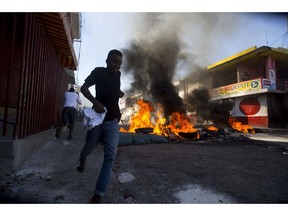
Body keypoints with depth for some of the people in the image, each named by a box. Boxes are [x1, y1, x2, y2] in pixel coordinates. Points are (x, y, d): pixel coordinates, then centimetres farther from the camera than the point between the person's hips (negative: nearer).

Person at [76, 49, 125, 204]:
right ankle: (82, 159, 55)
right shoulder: (99, 72, -4)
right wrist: (96, 102, -27)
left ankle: (97, 196, 0)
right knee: (89, 147, 16)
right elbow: (83, 88, -13)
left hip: (113, 121, 3)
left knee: (110, 156, -8)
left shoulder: (118, 74, 11)